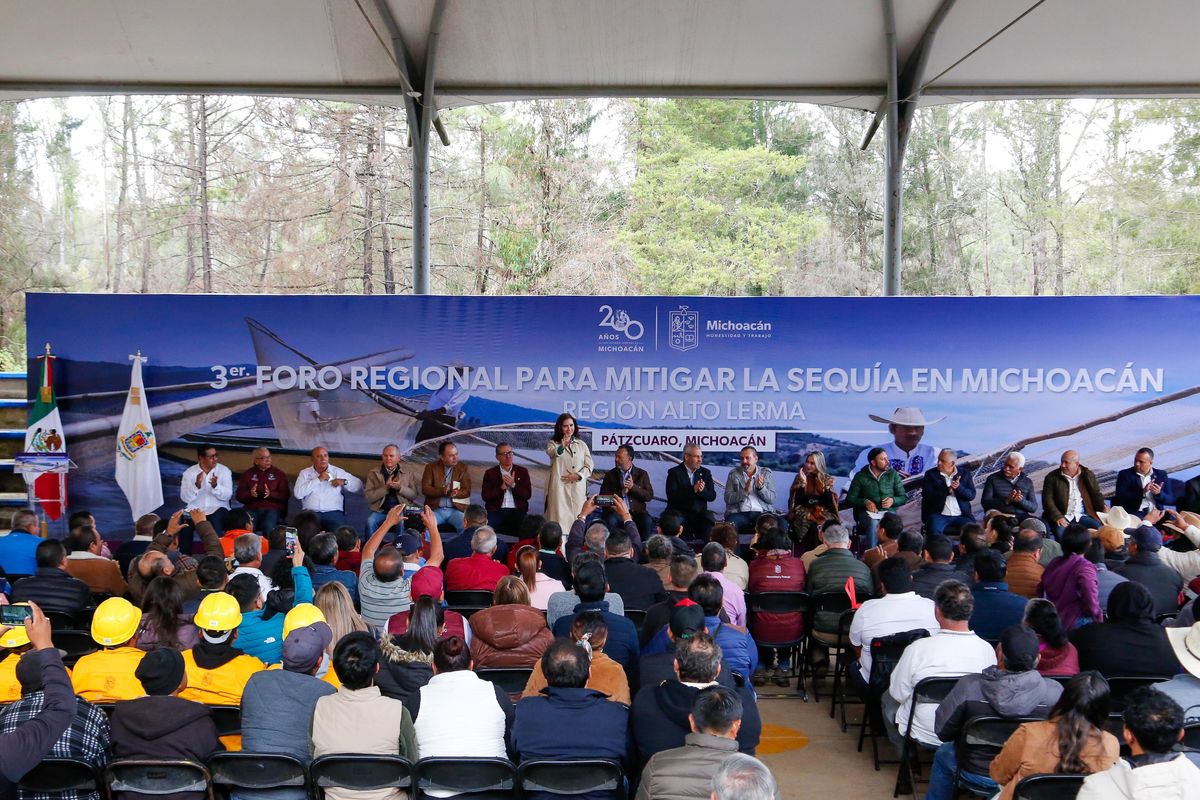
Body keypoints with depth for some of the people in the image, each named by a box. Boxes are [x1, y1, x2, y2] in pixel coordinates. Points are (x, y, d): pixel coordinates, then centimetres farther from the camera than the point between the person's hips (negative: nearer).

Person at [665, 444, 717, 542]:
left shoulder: (705, 472, 14)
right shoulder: (674, 472, 2)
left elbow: (712, 496, 6)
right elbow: (671, 495, -12)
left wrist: (702, 490, -15)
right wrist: (693, 490, -20)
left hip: (699, 513, 3)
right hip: (679, 512, -3)